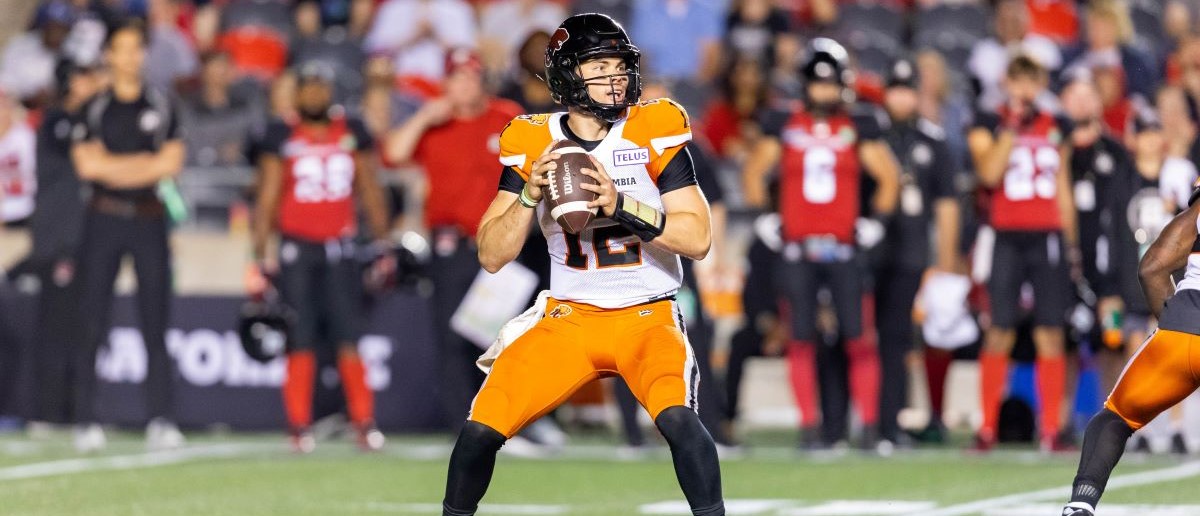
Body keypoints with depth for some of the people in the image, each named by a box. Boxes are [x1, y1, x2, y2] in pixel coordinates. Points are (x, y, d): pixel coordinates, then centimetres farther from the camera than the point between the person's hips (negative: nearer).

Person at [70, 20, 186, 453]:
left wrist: (114, 167, -7)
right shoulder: (94, 109, 6)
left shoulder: (162, 107, 9)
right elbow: (87, 165, -6)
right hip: (104, 221, -1)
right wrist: (148, 162, -5)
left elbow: (172, 163, -1)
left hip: (150, 220, 1)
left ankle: (160, 421, -3)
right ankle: (86, 421, -2)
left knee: (155, 325, -2)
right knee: (92, 326, -4)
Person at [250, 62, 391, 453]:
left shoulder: (352, 133, 7)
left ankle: (364, 423, 1)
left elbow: (370, 193, 13)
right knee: (300, 343, -1)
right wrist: (260, 258, -3)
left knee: (349, 340, -2)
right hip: (297, 247, -1)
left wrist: (384, 245, 9)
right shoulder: (283, 137, 1)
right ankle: (300, 428, 3)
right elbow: (267, 200, 2)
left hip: (340, 248, 2)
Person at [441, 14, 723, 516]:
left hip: (648, 318, -2)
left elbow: (698, 239, -13)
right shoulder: (533, 143, -2)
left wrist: (621, 204, -26)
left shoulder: (654, 132, -7)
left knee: (677, 417, -31)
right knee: (481, 428, -12)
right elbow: (491, 256, -1)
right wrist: (529, 195, -18)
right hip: (568, 319, 2)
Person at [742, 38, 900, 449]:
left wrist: (875, 222, 4)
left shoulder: (858, 130, 5)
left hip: (842, 248, -1)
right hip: (797, 250, 1)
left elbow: (888, 177, 11)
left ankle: (869, 426, 1)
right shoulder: (784, 126, 6)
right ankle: (808, 426, 8)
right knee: (802, 340, 2)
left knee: (856, 337, -4)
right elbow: (754, 171, 13)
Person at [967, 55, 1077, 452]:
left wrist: (1071, 241, 14)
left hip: (1048, 239, 2)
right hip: (1008, 239, -2)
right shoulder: (990, 125, 4)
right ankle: (987, 428, 3)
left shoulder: (1055, 129, 14)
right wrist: (1012, 128, -13)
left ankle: (1051, 431, -1)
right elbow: (989, 173, -14)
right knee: (1000, 334, -3)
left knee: (1050, 335, -2)